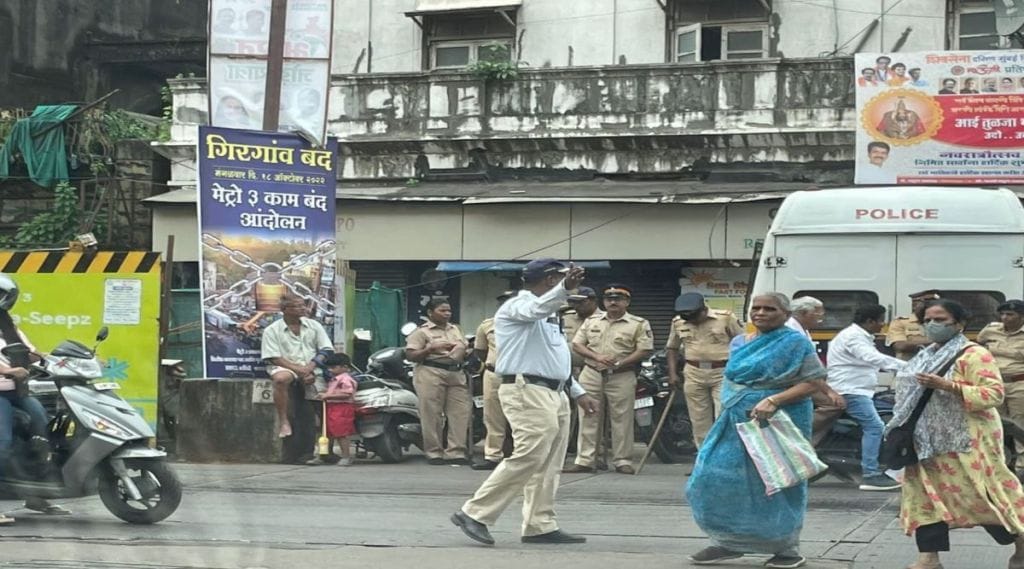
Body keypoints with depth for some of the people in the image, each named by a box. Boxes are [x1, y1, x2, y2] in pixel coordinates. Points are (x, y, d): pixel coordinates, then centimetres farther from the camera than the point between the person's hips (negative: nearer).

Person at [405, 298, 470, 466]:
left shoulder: (456, 329, 21)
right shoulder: (422, 332, 1)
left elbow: (466, 349, 31)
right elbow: (410, 355, -7)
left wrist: (469, 352, 8)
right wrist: (432, 348, -17)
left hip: (457, 374, 6)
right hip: (431, 374, -6)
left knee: (460, 413, -3)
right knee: (432, 415, -6)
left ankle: (455, 452, 1)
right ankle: (434, 453, 1)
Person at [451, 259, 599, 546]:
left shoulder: (546, 315, 25)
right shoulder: (518, 306, -7)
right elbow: (538, 308, -32)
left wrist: (578, 393, 24)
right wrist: (565, 289, -50)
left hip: (553, 394, 10)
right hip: (528, 392, -10)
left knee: (548, 465, 5)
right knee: (529, 457, -17)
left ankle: (540, 527, 6)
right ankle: (474, 513, -13)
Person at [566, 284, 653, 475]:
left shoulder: (639, 325, 1)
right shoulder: (591, 321, 13)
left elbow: (644, 350, -6)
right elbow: (577, 344, 9)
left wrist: (620, 362, -16)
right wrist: (597, 357, -9)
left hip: (621, 377, -3)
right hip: (591, 375, 3)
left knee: (622, 421, -2)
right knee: (589, 419, 2)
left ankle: (623, 461, 4)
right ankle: (584, 461, 4)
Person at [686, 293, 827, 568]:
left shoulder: (795, 343, -10)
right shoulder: (742, 343, 11)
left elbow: (814, 382, -16)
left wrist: (773, 401, -25)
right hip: (737, 422, 7)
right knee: (721, 479, 3)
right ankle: (728, 541, 14)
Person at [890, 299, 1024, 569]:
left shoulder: (973, 355, -13)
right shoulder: (928, 356, 14)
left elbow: (994, 394, -22)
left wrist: (949, 386, -29)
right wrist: (904, 425, 16)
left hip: (967, 442, -8)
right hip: (929, 441, 8)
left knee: (983, 495, -3)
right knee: (927, 494, 2)